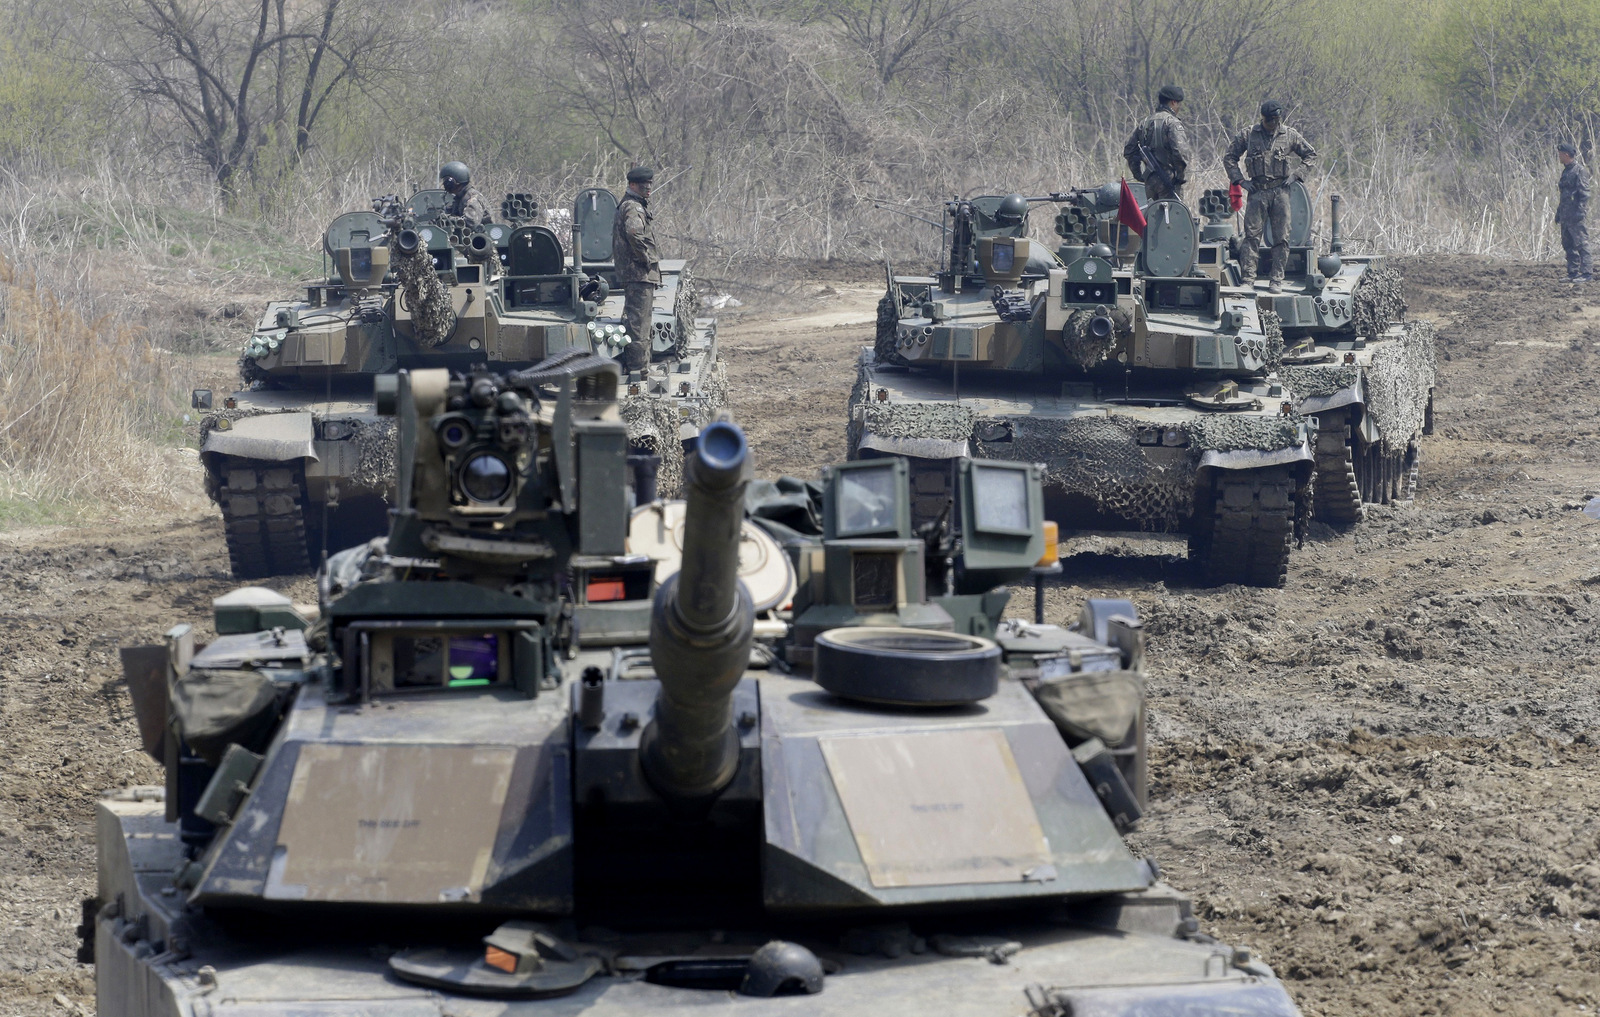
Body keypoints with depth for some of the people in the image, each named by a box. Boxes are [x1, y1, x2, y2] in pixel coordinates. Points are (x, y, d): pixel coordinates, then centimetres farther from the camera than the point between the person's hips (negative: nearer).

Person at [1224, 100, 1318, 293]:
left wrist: (1296, 174, 4)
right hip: (1257, 191, -1)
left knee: (1281, 238, 0)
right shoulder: (1248, 136, 5)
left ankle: (1276, 280, 5)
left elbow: (1311, 155, 16)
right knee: (1252, 236, -5)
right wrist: (1239, 179, 2)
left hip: (1280, 191, 1)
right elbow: (1230, 157, 13)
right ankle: (1248, 279, -3)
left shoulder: (1290, 136, 6)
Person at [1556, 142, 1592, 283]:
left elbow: (1584, 193, -15)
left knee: (1581, 243, -8)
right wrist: (1559, 212, 22)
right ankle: (1573, 273, 13)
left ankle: (1587, 273, -8)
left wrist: (1580, 211, -21)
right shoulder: (1566, 171, 18)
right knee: (1568, 244, 9)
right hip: (1566, 216, 9)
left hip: (1577, 215, -9)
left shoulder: (1580, 171, -10)